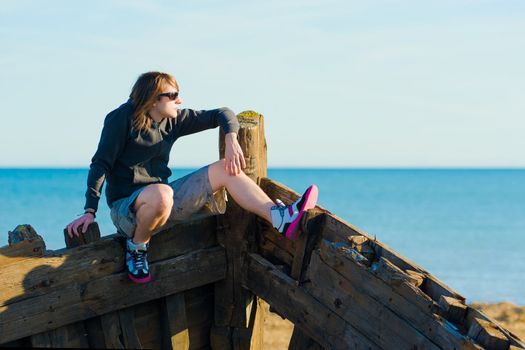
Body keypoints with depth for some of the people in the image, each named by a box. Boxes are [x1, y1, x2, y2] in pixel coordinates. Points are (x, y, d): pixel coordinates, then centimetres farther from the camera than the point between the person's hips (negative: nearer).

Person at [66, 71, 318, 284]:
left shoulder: (173, 120, 6)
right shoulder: (123, 118, -10)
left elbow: (222, 114, 10)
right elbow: (101, 164, -13)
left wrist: (231, 139, -11)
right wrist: (90, 211, -20)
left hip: (162, 199, 6)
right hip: (127, 207, -6)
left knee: (224, 169, -8)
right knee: (160, 194, -44)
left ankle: (281, 218, -21)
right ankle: (137, 247, -15)